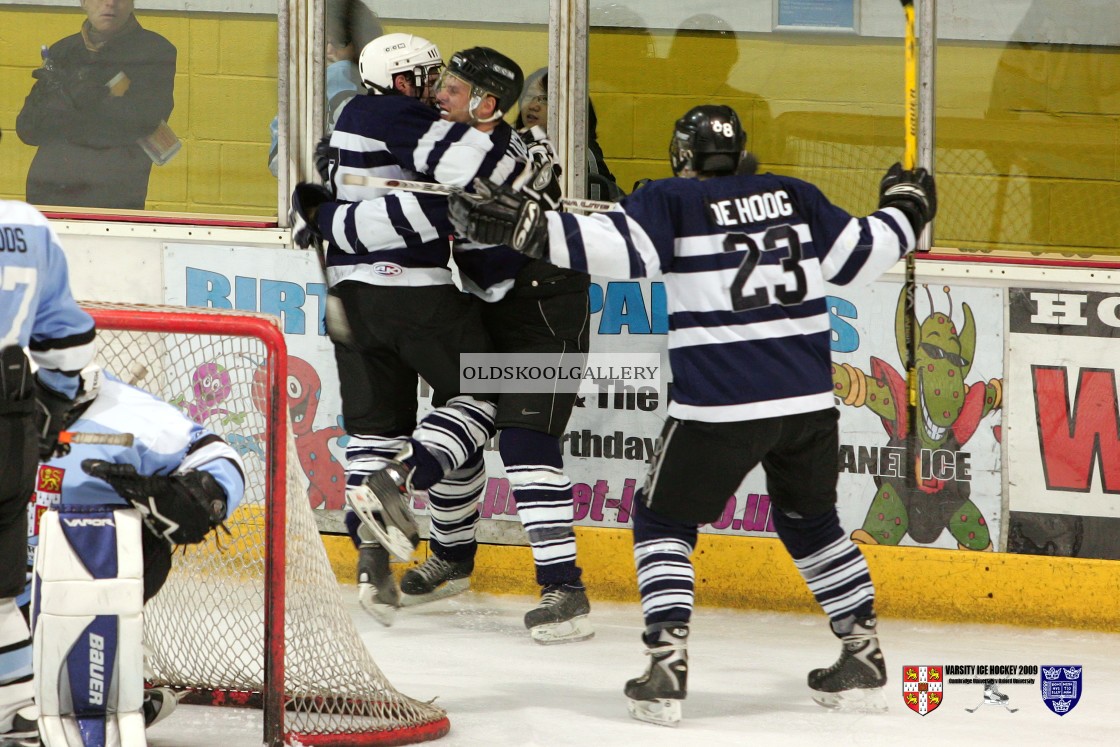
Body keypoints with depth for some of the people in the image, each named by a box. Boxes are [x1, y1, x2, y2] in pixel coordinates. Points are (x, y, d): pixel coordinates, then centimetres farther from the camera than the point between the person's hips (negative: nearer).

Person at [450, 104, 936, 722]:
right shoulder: (794, 196, 11)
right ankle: (863, 659, 23)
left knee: (664, 521, 8)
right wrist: (904, 212, 36)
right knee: (812, 522, 23)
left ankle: (666, 667, -6)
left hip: (720, 404, -5)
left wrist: (523, 225, -17)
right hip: (809, 398, 5)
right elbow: (858, 257, 17)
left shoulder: (671, 202, -1)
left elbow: (611, 246, -16)